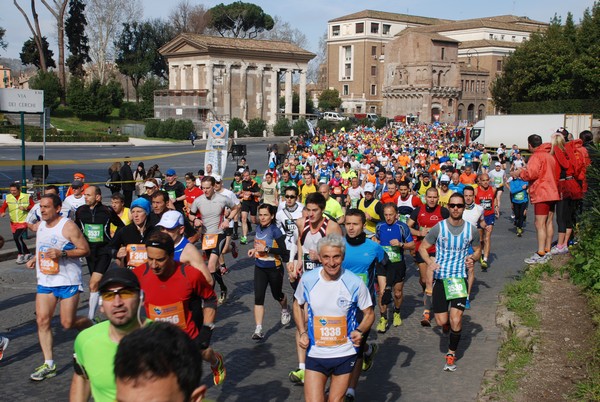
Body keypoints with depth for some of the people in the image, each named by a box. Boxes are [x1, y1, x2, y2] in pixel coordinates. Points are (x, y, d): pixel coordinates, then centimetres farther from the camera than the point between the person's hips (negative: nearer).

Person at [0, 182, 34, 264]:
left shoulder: (26, 197, -8)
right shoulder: (8, 197, 0)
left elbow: (33, 206, -2)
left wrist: (26, 208, -19)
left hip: (23, 221, -5)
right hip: (13, 222, 5)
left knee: (17, 237, -19)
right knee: (18, 239, 11)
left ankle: (20, 255, -3)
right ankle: (28, 254, 28)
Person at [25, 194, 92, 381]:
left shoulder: (68, 226, -13)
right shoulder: (41, 225, 10)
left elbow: (85, 250, -14)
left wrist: (62, 254, -25)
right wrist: (35, 259, 9)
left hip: (68, 281, -6)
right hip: (45, 280, 6)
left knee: (68, 323, -4)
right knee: (42, 320, -2)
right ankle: (49, 364, 6)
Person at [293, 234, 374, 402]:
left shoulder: (355, 283, -13)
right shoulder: (308, 280, -9)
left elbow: (369, 314, 0)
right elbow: (298, 305, 10)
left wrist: (359, 331, -20)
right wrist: (302, 333, -3)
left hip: (345, 355, 0)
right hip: (315, 355, 0)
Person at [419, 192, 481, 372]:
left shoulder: (471, 230, -1)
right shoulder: (439, 227, -5)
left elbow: (477, 249, 16)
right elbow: (422, 247, 4)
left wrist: (472, 258, -6)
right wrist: (429, 262, -15)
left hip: (460, 278, 0)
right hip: (440, 277, 0)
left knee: (456, 320, -9)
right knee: (442, 321, 0)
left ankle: (451, 354, 12)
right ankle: (449, 324, 39)